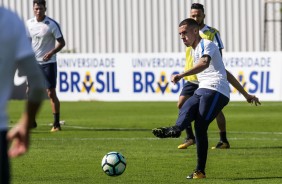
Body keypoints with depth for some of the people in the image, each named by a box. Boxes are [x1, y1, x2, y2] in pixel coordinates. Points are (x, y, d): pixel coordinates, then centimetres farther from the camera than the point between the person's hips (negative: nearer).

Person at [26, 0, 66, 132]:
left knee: (51, 93, -6)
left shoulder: (52, 24, -10)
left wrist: (51, 53, -23)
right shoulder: (29, 24, 5)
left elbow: (61, 42, -8)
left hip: (48, 62, -5)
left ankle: (56, 124, -1)